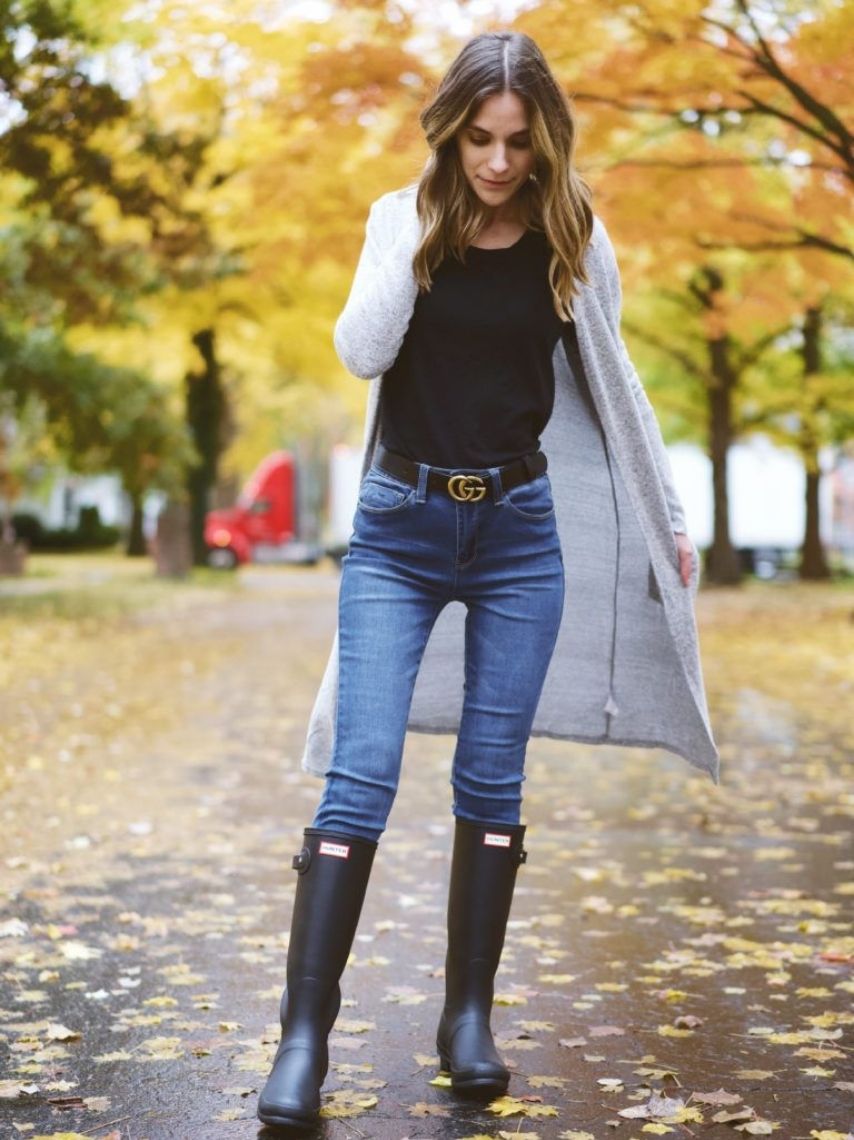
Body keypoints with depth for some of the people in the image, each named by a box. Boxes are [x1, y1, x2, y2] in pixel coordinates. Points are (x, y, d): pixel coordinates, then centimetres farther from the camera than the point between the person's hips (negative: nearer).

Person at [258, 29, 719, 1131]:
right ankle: (304, 1034, -5)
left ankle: (468, 1015, 17)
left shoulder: (573, 239, 2)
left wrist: (668, 519, 15)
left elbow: (610, 385, 12)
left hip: (522, 531, 1)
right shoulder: (403, 219, 1)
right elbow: (362, 353, -12)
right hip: (401, 527, -1)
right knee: (359, 777, -8)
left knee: (491, 781, 5)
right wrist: (422, 230, -16)